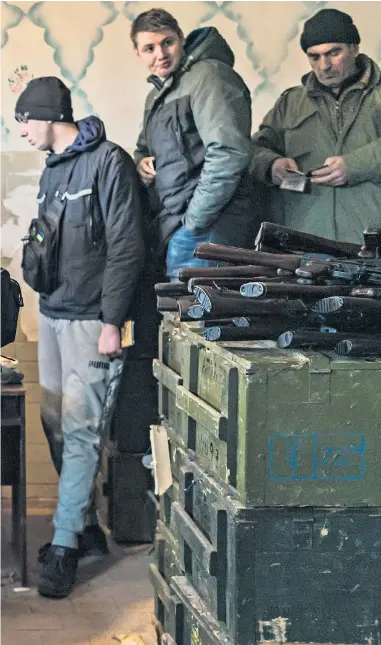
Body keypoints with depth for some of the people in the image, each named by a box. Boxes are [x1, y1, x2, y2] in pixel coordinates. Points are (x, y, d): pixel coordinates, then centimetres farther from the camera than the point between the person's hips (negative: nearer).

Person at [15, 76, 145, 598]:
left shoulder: (108, 162, -11)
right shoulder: (53, 169, 15)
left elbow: (126, 248, -15)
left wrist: (111, 321, -18)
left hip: (89, 319, -8)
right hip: (52, 315, 8)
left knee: (79, 428, -8)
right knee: (55, 423, 10)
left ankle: (65, 545, -4)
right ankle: (86, 526, 22)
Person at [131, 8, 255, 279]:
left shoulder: (207, 76, -9)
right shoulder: (157, 95, 22)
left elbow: (229, 153, -20)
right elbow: (144, 147, 36)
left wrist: (193, 222, -17)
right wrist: (141, 160, 10)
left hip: (204, 228, -9)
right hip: (172, 226, 9)